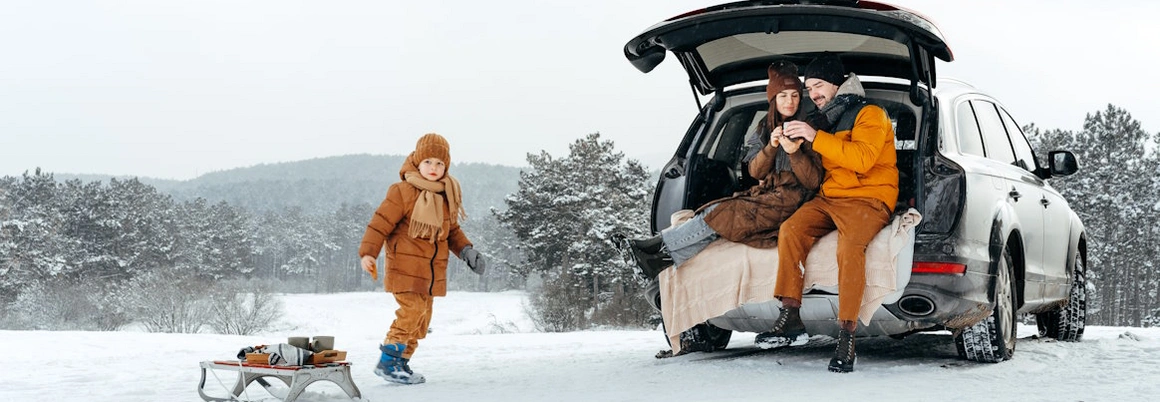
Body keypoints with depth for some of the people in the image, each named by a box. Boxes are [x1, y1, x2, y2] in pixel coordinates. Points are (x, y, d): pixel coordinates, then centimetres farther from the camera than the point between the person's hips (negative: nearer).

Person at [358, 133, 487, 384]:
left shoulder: (447, 196, 10)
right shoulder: (403, 192, -12)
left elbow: (452, 230, 20)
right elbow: (381, 223, -13)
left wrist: (466, 251, 5)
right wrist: (367, 253, -23)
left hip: (432, 269, 7)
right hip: (405, 264, -7)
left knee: (422, 316, 9)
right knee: (411, 310, -18)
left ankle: (402, 363, 20)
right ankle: (387, 363, -11)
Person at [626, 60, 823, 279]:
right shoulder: (766, 127, 12)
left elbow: (813, 182, -10)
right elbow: (755, 172, 1)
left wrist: (795, 153, -26)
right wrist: (771, 147, -17)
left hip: (792, 198, -5)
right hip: (766, 193, 5)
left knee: (722, 214, -20)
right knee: (716, 212, -19)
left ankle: (662, 245, -16)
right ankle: (665, 257, -28)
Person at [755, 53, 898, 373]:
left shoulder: (870, 115, -1)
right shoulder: (824, 120, 23)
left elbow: (862, 158, -19)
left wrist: (816, 137, -20)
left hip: (869, 198, -7)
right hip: (829, 198, 7)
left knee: (850, 244, -36)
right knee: (791, 229, -22)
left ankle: (847, 335, -37)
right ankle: (790, 321, -26)